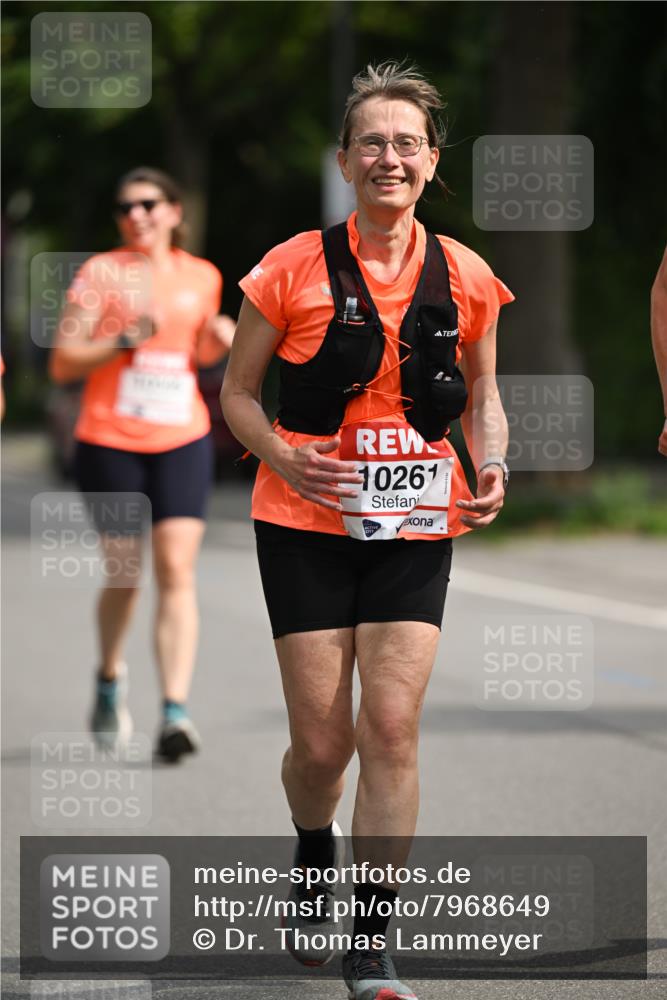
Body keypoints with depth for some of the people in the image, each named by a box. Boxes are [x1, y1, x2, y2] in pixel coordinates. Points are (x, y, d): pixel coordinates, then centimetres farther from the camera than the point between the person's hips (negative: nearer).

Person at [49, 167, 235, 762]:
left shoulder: (202, 277, 9)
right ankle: (111, 677, 36)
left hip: (183, 443, 2)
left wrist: (217, 343, 3)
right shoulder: (101, 273, -2)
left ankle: (175, 712, -17)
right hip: (110, 443, -2)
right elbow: (62, 364, -5)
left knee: (177, 570, -12)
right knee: (124, 574, 7)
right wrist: (124, 341, -18)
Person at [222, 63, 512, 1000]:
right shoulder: (293, 270, -5)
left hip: (415, 527, 1)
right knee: (322, 742, 0)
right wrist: (284, 458, -14)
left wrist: (492, 466, -4)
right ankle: (314, 863, 35)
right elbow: (238, 391, 4)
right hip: (308, 526, -1)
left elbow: (482, 397, 15)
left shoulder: (467, 279, 2)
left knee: (392, 727, -10)